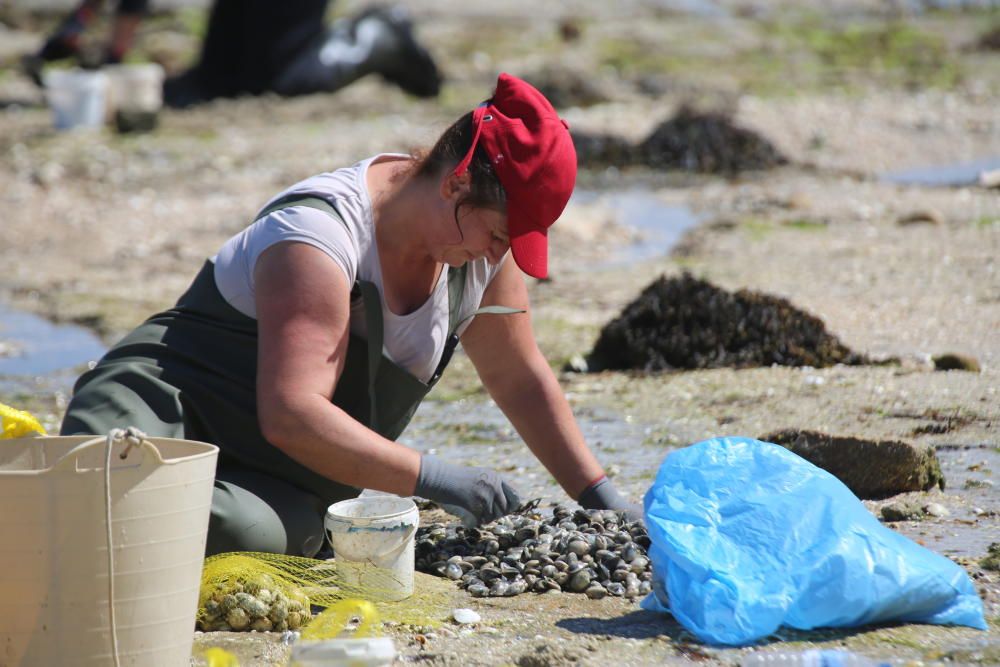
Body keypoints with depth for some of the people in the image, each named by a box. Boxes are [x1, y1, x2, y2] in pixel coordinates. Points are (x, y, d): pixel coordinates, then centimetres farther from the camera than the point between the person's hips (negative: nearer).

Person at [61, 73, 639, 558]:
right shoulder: (322, 234, -24)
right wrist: (434, 478, -31)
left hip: (278, 487, 7)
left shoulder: (483, 245, 2)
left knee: (253, 534, -32)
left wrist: (600, 496, 13)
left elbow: (522, 381, 17)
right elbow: (290, 415, -31)